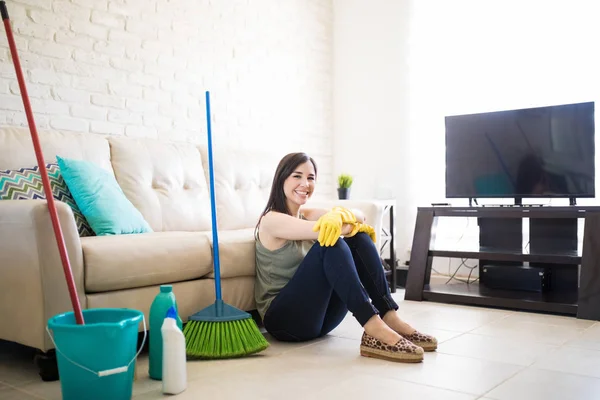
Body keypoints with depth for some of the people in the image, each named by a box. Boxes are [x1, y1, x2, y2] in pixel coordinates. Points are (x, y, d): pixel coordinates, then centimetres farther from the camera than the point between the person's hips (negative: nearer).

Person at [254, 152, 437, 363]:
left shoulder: (308, 214, 12)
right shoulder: (271, 220, -10)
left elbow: (359, 216, -5)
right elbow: (322, 231, -26)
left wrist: (341, 215, -28)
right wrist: (355, 223, -7)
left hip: (317, 315, 7)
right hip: (283, 318, -7)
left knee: (359, 239, -10)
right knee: (331, 245, -28)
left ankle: (390, 319, -18)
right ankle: (374, 329, -35)